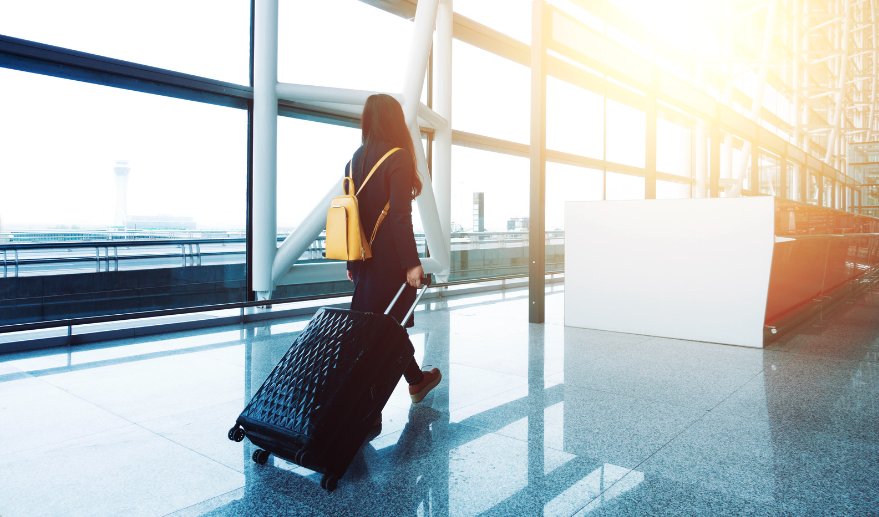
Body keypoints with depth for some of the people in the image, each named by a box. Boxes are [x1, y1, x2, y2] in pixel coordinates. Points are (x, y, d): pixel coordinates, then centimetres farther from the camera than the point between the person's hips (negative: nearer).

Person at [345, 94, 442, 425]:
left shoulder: (355, 160, 9)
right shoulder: (397, 158, -12)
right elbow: (400, 216, -18)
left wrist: (352, 264, 16)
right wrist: (412, 263, -15)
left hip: (364, 259, 7)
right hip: (389, 260, -7)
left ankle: (416, 380, 32)